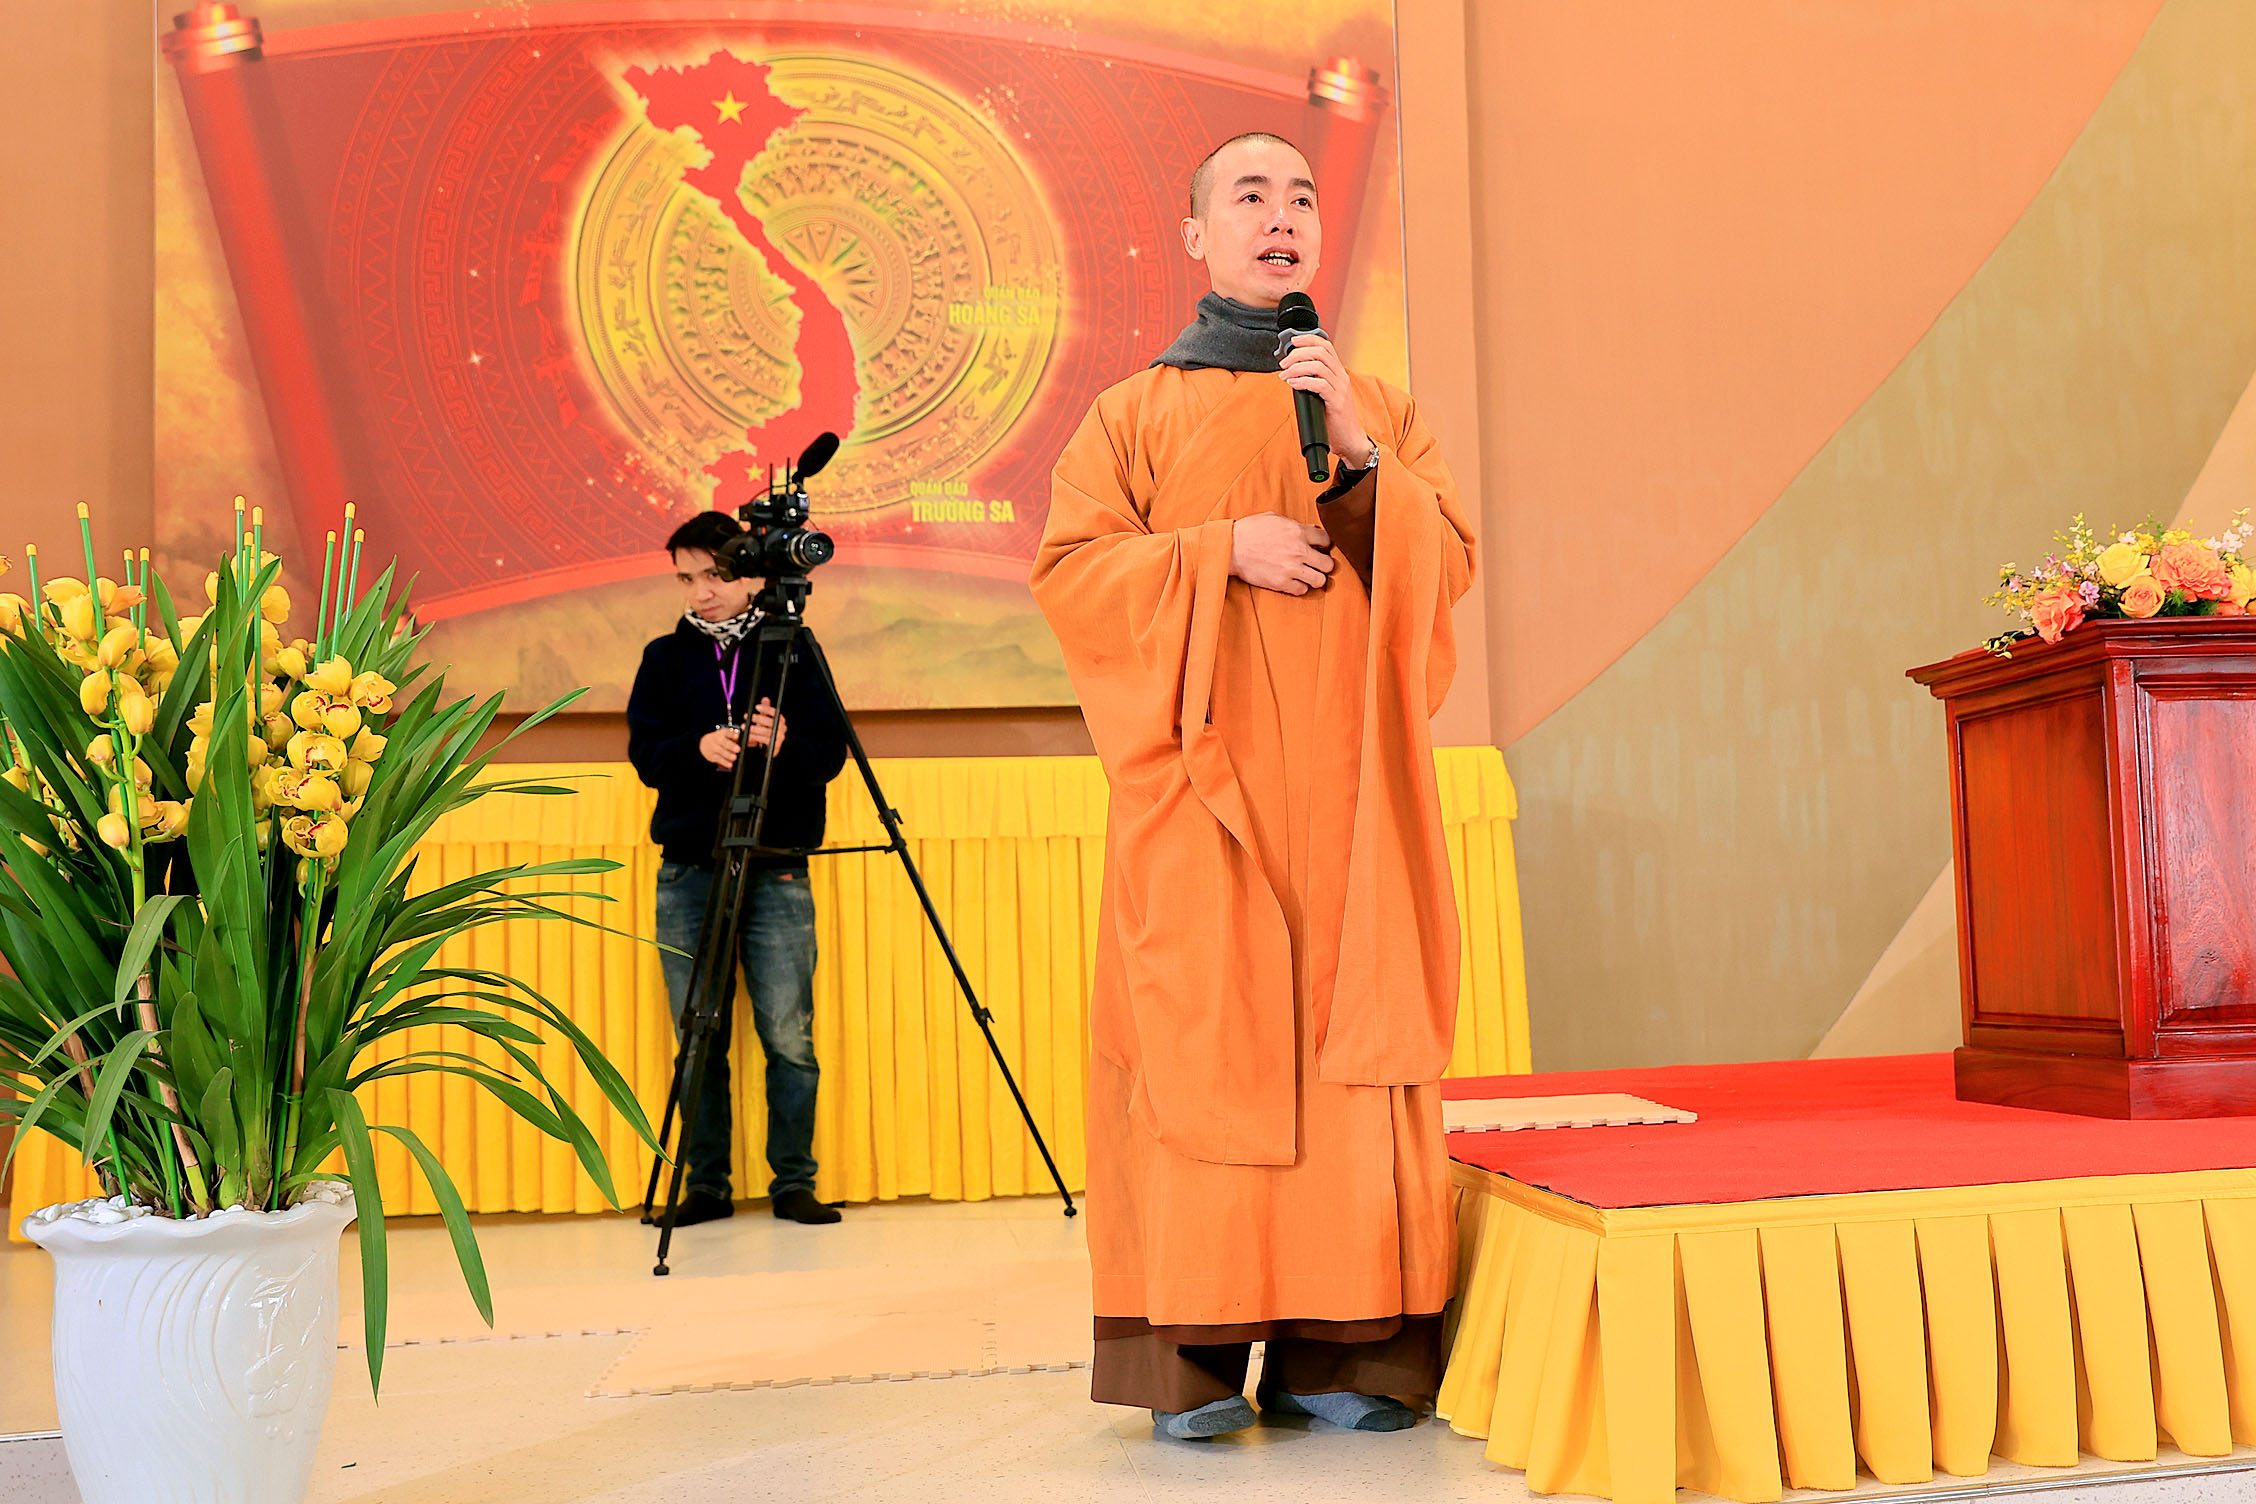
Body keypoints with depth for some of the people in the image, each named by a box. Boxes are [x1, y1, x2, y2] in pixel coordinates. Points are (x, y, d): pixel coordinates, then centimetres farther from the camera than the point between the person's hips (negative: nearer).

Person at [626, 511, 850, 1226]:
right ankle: (706, 1185, 14)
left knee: (789, 1038, -5)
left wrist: (785, 744, -18)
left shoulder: (793, 650, 7)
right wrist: (699, 747, -15)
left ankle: (794, 1182, 7)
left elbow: (830, 752, 2)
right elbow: (644, 754, 5)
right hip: (687, 870, 2)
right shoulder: (666, 656, 11)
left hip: (777, 871, -2)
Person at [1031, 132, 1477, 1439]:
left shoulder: (1382, 408, 19)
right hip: (1195, 778, -2)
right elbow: (1069, 568, 1)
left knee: (1347, 1030, -3)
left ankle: (1337, 1344, 2)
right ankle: (1194, 1355, -3)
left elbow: (1453, 560, 7)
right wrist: (1224, 551, -10)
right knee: (1200, 1039, -7)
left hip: (1346, 783, 2)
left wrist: (1360, 459, -7)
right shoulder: (1136, 412, 13)